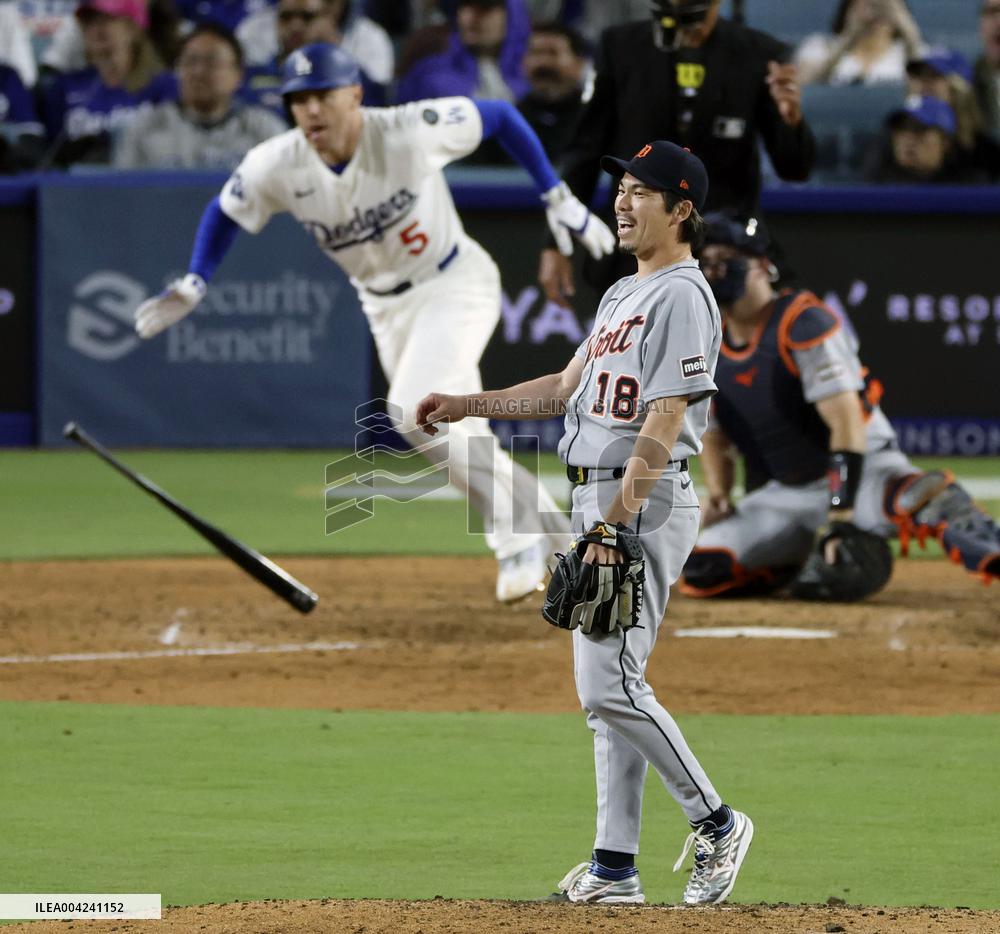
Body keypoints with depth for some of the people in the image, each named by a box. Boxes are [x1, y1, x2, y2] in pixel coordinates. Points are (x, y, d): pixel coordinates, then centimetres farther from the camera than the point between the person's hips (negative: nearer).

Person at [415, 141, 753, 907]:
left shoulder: (682, 297, -13)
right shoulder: (623, 295, 18)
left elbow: (664, 424, -20)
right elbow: (567, 388, 26)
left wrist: (614, 524, -24)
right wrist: (466, 407, 20)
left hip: (646, 506, -10)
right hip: (599, 503, 10)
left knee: (609, 686, -13)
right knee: (610, 686, 9)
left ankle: (715, 823, -2)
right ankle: (615, 866, 11)